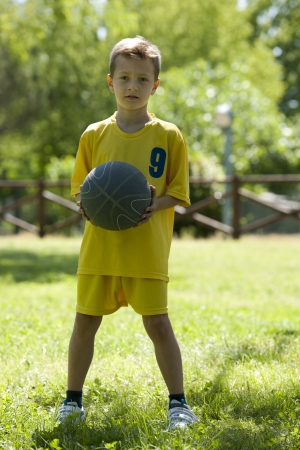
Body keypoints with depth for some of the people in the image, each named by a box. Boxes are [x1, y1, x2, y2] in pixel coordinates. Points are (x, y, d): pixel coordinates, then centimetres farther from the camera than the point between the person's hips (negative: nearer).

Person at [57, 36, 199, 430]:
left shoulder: (168, 137, 1)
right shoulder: (94, 136, 7)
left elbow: (177, 192, 2)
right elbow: (79, 187, 13)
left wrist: (155, 205, -18)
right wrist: (86, 204, -9)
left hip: (148, 249, -2)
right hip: (99, 247, 3)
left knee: (157, 323, -3)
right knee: (85, 321, 7)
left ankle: (178, 403, 8)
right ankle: (73, 400, 21)